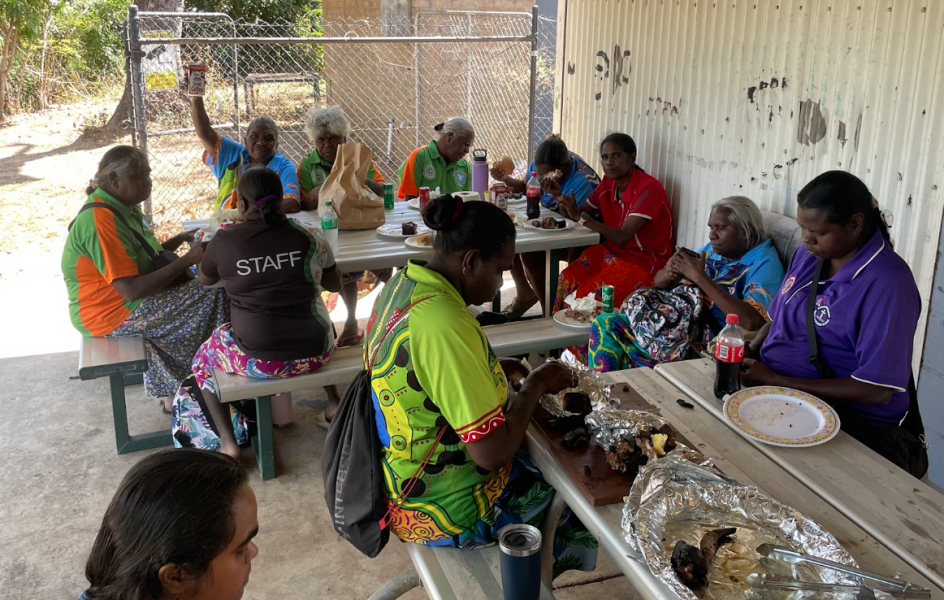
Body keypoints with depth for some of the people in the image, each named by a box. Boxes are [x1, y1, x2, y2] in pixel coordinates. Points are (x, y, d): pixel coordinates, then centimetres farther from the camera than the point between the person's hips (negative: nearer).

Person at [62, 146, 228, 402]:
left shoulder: (122, 206, 7)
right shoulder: (100, 220, -23)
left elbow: (141, 256, 18)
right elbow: (131, 289, -28)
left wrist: (177, 242, 1)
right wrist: (186, 261, -25)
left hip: (131, 301, 10)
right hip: (113, 314, -10)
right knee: (212, 297, -17)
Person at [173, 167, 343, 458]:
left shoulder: (225, 240, -11)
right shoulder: (308, 237, -7)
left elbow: (205, 279, 11)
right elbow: (334, 284, 9)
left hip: (256, 360, -2)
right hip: (314, 354, 2)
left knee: (204, 358, 29)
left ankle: (227, 441, 22)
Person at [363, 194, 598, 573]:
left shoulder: (403, 284, -3)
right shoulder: (446, 326, -33)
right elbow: (492, 452, -28)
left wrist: (504, 372, 2)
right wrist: (535, 385, -15)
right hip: (447, 513, -9)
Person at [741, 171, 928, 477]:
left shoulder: (886, 284, -18)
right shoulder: (808, 253, 7)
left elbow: (876, 390, -20)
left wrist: (776, 381, -19)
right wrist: (747, 357, -3)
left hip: (854, 425, -7)